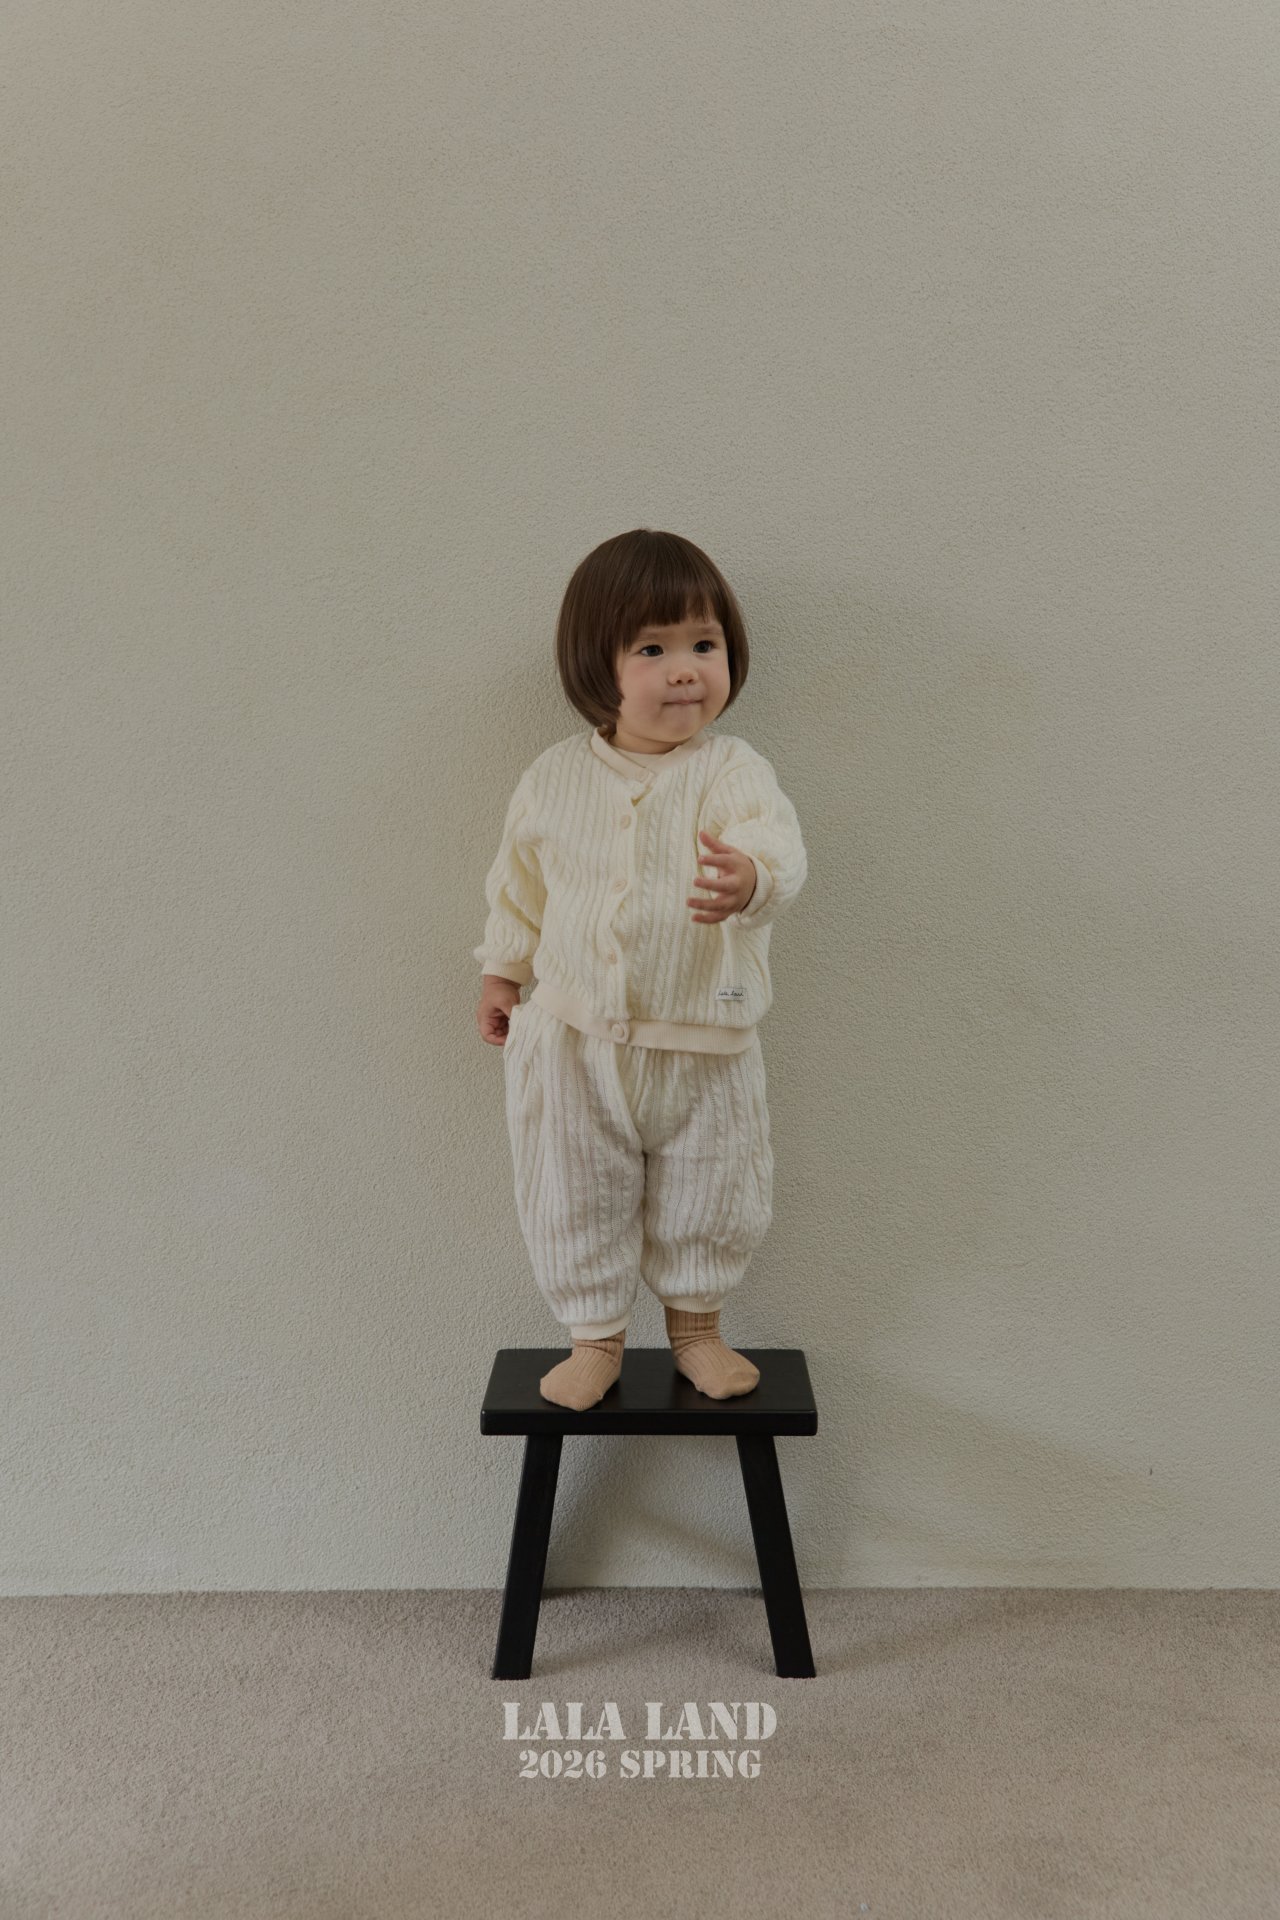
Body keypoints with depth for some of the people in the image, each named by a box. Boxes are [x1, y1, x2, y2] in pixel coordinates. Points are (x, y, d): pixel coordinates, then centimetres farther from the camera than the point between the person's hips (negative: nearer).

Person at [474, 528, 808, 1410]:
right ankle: (596, 1339, 36)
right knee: (578, 1205, 13)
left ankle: (696, 1326, 42)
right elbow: (520, 880, 12)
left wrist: (750, 876, -53)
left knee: (707, 1204, 16)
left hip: (703, 1046, -1)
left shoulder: (733, 769, -12)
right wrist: (503, 970, 17)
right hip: (575, 1042, 2)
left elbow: (776, 840, -31)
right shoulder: (556, 777, -2)